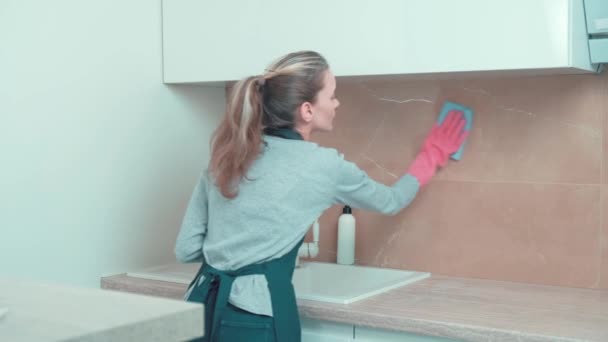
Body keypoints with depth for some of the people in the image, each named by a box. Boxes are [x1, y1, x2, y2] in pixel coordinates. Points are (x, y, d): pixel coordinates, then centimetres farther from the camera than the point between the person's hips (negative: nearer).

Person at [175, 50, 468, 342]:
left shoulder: (227, 154, 6)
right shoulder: (323, 165, -5)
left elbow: (186, 249, 7)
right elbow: (391, 201, 15)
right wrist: (433, 154, 30)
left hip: (204, 303, 6)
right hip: (254, 313, -5)